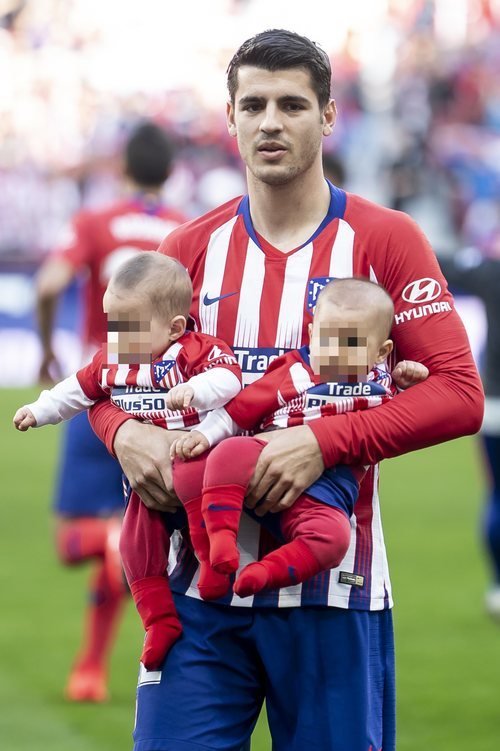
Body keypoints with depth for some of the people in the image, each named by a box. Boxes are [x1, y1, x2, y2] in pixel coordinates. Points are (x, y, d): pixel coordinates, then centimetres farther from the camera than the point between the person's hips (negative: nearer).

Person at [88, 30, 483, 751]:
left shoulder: (384, 240, 0)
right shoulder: (192, 247, 10)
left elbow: (459, 394, -6)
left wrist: (324, 441, -18)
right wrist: (126, 433, -7)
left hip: (331, 590, -2)